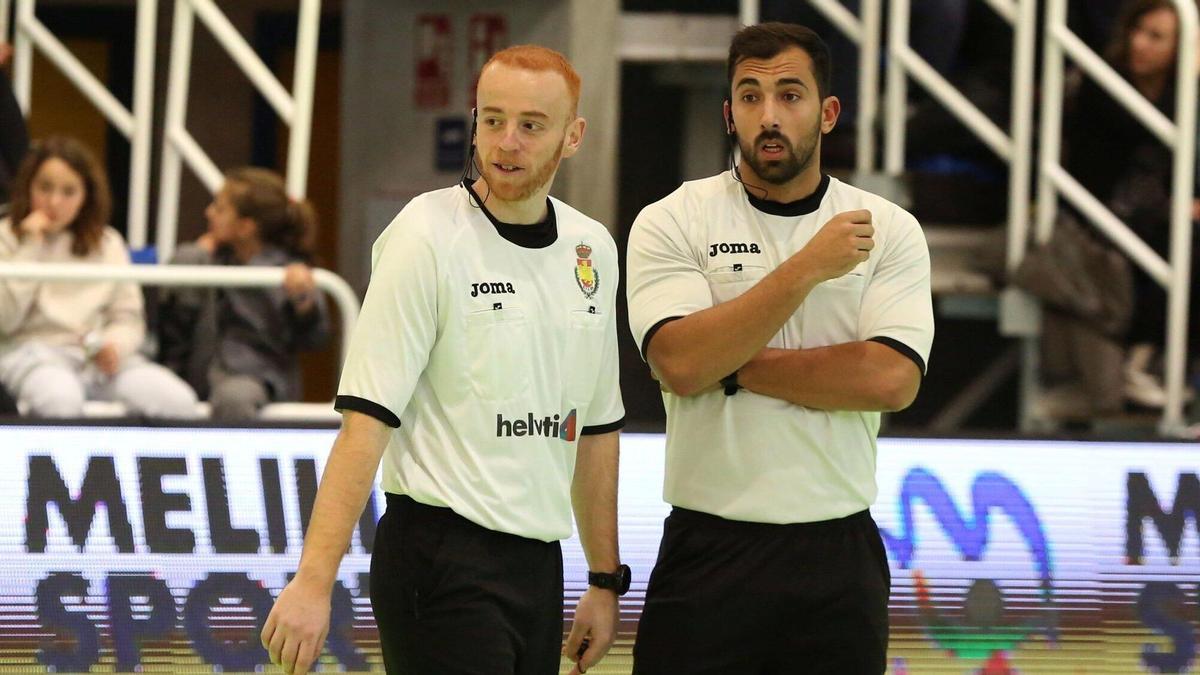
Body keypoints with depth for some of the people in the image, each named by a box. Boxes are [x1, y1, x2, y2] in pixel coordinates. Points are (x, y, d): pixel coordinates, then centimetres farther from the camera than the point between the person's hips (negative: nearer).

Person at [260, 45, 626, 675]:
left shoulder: (593, 248, 11)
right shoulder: (428, 237, -9)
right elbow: (366, 418, -14)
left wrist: (605, 580, 20)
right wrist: (314, 581, -21)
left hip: (538, 568, 7)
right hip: (441, 567, -7)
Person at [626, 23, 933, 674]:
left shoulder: (889, 230, 4)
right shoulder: (672, 222, 0)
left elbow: (892, 378, -11)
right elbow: (682, 363, -16)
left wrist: (734, 367, -12)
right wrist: (808, 268, -18)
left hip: (839, 554, 1)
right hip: (708, 552, -1)